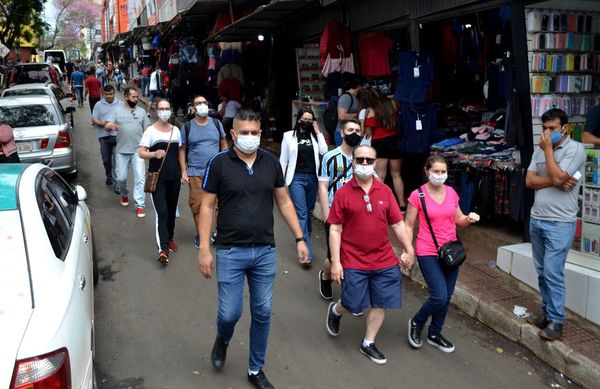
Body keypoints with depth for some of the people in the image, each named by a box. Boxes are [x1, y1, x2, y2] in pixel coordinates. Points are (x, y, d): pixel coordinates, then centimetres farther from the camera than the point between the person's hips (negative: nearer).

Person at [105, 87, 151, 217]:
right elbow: (106, 126, -3)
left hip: (138, 150, 0)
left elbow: (147, 130, 10)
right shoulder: (117, 111, 4)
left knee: (140, 178, -7)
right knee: (121, 177, 6)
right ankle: (124, 194, 37)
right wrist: (110, 125, -28)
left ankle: (140, 205, -4)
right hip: (122, 151, 0)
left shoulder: (141, 111, 7)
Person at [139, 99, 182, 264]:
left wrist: (182, 172, 13)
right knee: (162, 212, -12)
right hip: (157, 177, -5)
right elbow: (141, 153, -8)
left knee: (171, 210, 14)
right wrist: (154, 154, -28)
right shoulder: (150, 131, -4)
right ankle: (162, 249, -16)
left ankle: (169, 238, 33)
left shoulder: (176, 130, 9)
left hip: (174, 176, 5)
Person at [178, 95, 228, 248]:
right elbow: (182, 150, 5)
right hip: (195, 173, -1)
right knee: (197, 205, 2)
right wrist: (183, 171, -2)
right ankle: (200, 235, 17)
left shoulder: (216, 124, 6)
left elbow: (224, 145, 12)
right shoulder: (187, 127, 2)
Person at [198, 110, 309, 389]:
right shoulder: (219, 163, -7)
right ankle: (222, 341, 38)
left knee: (262, 313, 10)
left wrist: (299, 238, 5)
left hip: (265, 252, 3)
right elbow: (207, 207, -4)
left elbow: (284, 202, 9)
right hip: (231, 252, -3)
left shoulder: (271, 162, 2)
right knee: (230, 313, 1)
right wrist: (204, 249, -9)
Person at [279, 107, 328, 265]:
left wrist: (318, 132, -4)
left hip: (312, 178, 3)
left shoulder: (314, 136, 9)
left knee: (308, 212, 14)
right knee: (301, 214, -10)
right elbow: (283, 159, 4)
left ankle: (305, 240, 33)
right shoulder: (289, 136, 2)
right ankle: (307, 252, -11)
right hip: (297, 178, -3)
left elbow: (324, 151, -5)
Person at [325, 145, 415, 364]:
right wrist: (335, 262, -10)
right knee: (354, 305, 3)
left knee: (380, 304, 10)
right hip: (354, 262, -3)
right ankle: (335, 311, 38)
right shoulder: (343, 193, -6)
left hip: (385, 261, 4)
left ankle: (368, 344, 29)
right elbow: (335, 230, -6)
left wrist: (409, 250, 2)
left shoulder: (385, 191, 3)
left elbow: (398, 224, 7)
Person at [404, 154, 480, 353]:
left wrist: (469, 219, -7)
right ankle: (416, 322, 15)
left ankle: (434, 334, 32)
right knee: (439, 296, -13)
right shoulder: (417, 195, -11)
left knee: (447, 297, 12)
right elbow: (408, 225, -6)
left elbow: (458, 220, 14)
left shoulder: (451, 192, 3)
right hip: (428, 253, -5)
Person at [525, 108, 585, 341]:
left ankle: (556, 321, 2)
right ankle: (547, 312, 25)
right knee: (542, 272, 13)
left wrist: (548, 149, -12)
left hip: (560, 224, -6)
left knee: (553, 272, -8)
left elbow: (557, 177, -21)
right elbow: (529, 181, 2)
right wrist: (556, 182, -13)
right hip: (536, 220, 7)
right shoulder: (540, 150, 10)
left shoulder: (575, 149, -9)